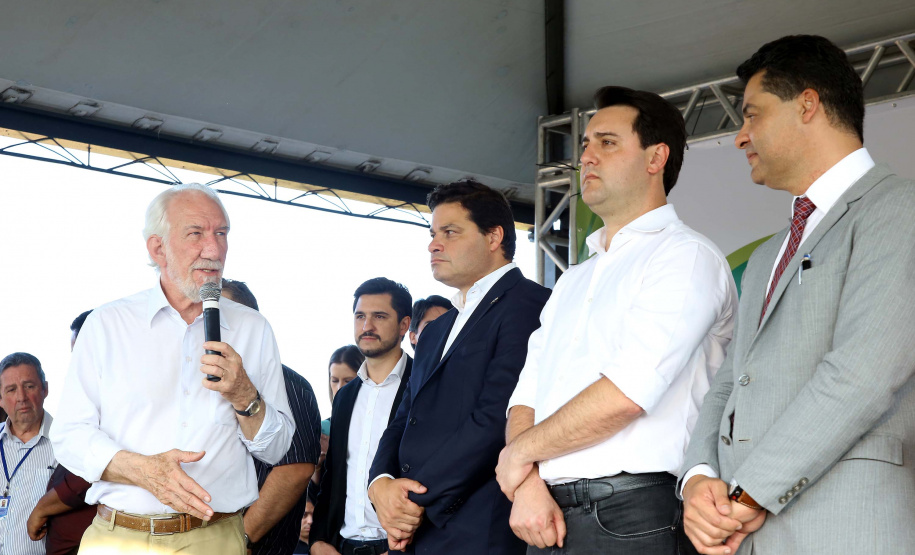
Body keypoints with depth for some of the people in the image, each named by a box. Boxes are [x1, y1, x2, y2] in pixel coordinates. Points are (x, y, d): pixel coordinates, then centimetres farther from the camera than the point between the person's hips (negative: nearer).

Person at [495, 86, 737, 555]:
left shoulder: (687, 257, -6)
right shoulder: (573, 280, 19)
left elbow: (625, 394, -17)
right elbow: (527, 394, 11)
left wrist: (520, 452, -6)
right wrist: (527, 485, -7)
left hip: (629, 517, -6)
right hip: (548, 517, 6)